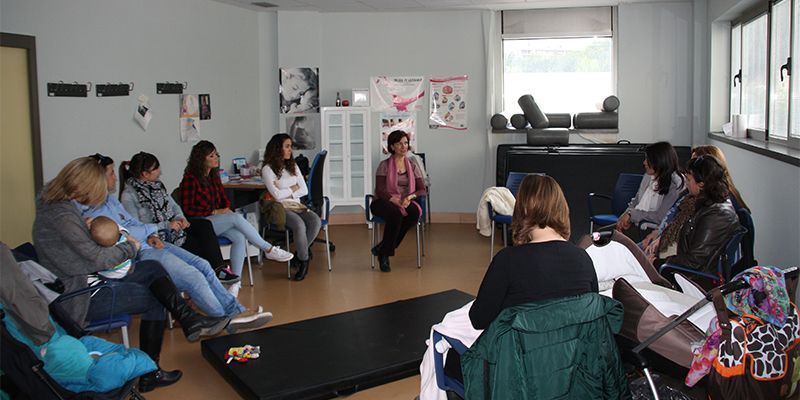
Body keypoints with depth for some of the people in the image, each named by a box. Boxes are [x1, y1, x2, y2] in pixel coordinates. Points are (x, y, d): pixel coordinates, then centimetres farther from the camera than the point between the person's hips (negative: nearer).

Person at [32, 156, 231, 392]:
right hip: (78, 298, -9)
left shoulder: (55, 203, 5)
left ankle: (190, 320, 3)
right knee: (154, 298, 0)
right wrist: (130, 247, -8)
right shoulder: (61, 215, -26)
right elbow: (97, 258, -24)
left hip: (87, 280, 9)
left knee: (153, 269, 3)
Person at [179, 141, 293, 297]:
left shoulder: (214, 176, 13)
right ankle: (269, 250, -22)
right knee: (237, 218, -30)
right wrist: (215, 212, -14)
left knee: (240, 237, -25)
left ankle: (236, 281, -24)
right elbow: (187, 210, -11)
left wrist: (227, 209, -2)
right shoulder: (190, 179, -9)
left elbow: (224, 199, 21)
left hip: (218, 220, 7)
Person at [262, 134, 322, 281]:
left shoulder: (293, 166, 17)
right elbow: (277, 195, -11)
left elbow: (304, 190, 10)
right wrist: (293, 188, 3)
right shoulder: (268, 169, -2)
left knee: (316, 221, -26)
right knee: (300, 225, -34)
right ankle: (304, 260, -14)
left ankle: (301, 253, -7)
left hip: (297, 205, 5)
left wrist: (286, 193, -4)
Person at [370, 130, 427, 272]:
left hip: (407, 203, 3)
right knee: (396, 213, -39)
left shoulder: (412, 166, 15)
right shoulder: (384, 165, 3)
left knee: (415, 212, -33)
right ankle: (384, 254, -24)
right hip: (386, 202, -3)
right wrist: (394, 200, -23)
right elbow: (379, 191, -6)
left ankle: (382, 248, -25)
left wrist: (410, 196, -15)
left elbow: (422, 190, 7)